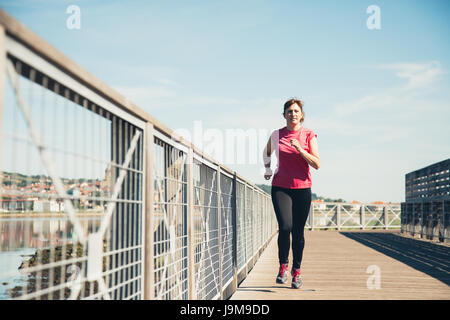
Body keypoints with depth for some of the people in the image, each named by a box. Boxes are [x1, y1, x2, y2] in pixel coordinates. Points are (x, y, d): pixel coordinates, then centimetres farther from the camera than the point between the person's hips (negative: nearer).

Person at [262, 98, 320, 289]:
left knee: (298, 231, 4)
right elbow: (267, 152, 27)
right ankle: (283, 266, 6)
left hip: (302, 188, 0)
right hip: (280, 187, 0)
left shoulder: (309, 135, 1)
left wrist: (300, 149, -17)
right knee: (285, 227, -16)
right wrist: (267, 169, 22)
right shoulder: (276, 135, 5)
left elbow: (317, 164, -7)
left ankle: (297, 271, 20)